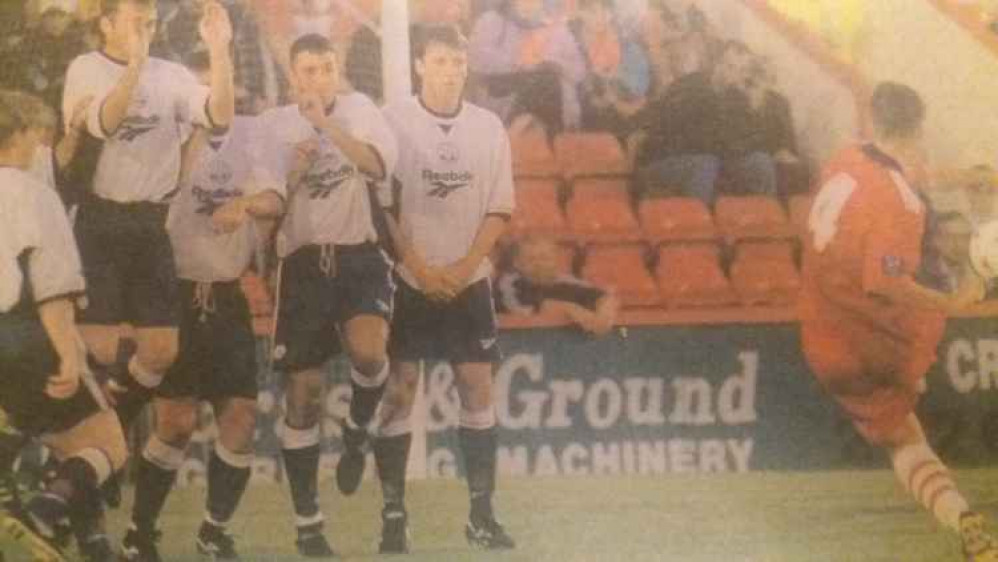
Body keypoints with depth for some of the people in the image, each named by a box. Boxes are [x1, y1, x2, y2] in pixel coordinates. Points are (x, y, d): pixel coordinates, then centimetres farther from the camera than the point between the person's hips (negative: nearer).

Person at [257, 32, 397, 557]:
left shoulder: (358, 109, 4)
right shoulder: (272, 125, 4)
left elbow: (378, 165, -14)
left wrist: (327, 123, -22)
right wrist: (295, 171, -12)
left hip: (360, 254, -1)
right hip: (304, 261, 1)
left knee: (368, 350, -30)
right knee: (303, 394, 2)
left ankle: (356, 432, 4)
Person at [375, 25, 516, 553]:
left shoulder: (488, 126, 3)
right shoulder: (393, 121, -6)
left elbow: (499, 208, 4)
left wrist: (466, 266, -8)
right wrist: (419, 268, -11)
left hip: (469, 279, 3)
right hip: (407, 277, -3)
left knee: (477, 389, 2)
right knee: (398, 391, -2)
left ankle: (481, 512, 10)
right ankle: (393, 515, 3)